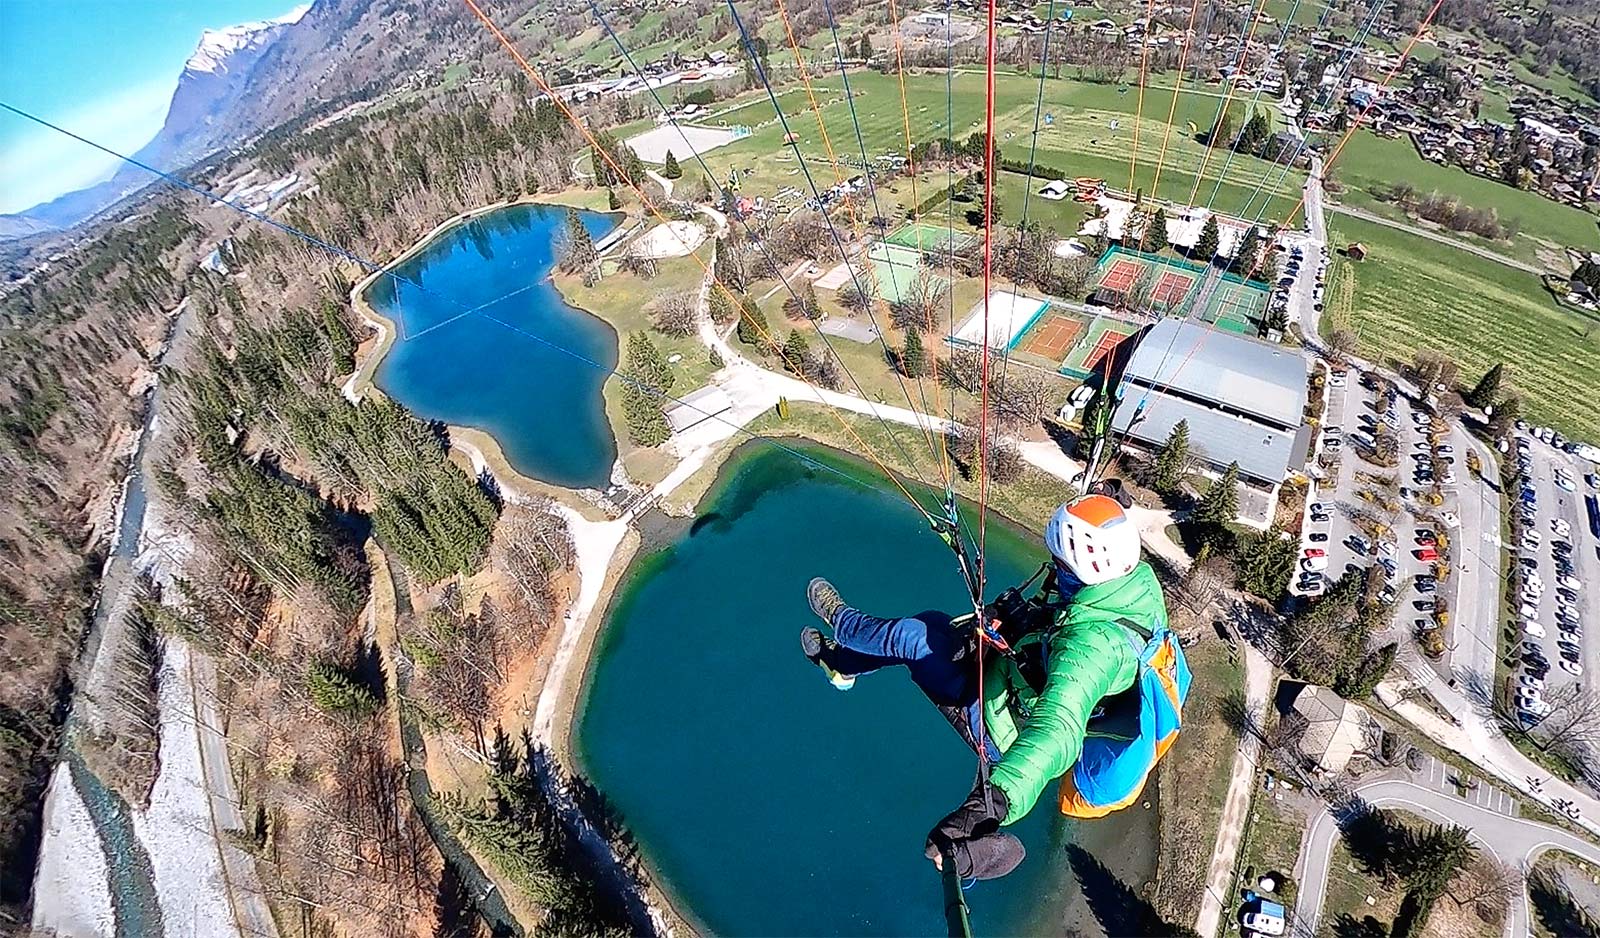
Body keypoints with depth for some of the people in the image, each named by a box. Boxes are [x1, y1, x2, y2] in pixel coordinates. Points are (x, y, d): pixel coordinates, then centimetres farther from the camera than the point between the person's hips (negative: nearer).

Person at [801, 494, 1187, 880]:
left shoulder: (1092, 645, -45)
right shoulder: (1142, 581, -19)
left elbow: (1056, 730, -59)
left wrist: (993, 800, -70)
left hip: (1007, 729, -8)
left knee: (912, 637, -3)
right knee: (932, 621, 14)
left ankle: (841, 621, 32)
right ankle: (842, 663, 38)